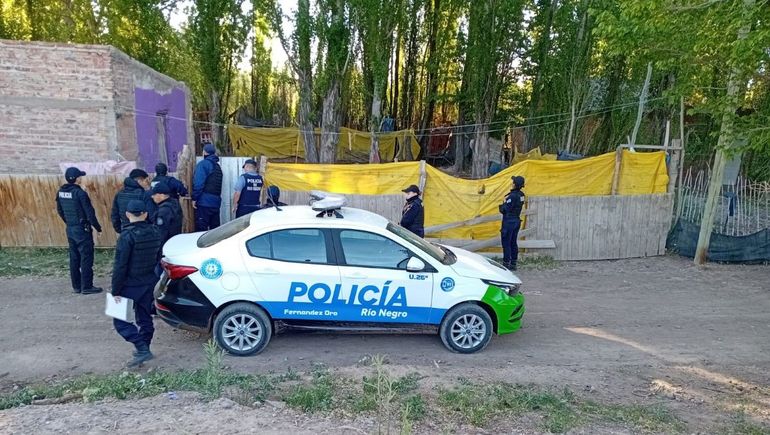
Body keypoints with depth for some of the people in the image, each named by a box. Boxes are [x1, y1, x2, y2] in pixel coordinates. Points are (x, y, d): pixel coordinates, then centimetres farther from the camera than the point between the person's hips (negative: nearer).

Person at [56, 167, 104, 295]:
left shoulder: (60, 192, 4)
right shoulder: (79, 193, -19)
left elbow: (60, 211, 15)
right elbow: (89, 212, -16)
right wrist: (98, 227, -5)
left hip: (70, 229, 8)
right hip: (82, 229, -8)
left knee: (74, 258, 14)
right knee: (86, 258, 0)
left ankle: (76, 286, 21)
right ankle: (86, 287, 4)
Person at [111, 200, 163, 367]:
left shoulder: (127, 236, -20)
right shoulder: (155, 232, 0)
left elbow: (120, 266, -19)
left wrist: (115, 290, -11)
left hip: (131, 285, -6)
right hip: (149, 283, 7)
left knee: (120, 320, 4)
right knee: (145, 318, 18)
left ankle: (142, 349, -6)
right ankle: (144, 349, 27)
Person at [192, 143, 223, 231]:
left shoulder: (203, 164, -7)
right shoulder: (217, 166, 16)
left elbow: (198, 183, -15)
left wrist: (194, 198, -11)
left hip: (204, 202, -7)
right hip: (216, 202, 7)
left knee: (201, 230, -5)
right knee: (215, 229, 11)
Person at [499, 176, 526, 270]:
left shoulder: (512, 196, -22)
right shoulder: (521, 195, 4)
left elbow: (504, 209, -21)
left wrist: (501, 207, -1)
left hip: (509, 222, -8)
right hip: (517, 220, 8)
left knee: (506, 243, -1)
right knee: (513, 243, 14)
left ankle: (506, 264, 3)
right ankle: (513, 263, 21)